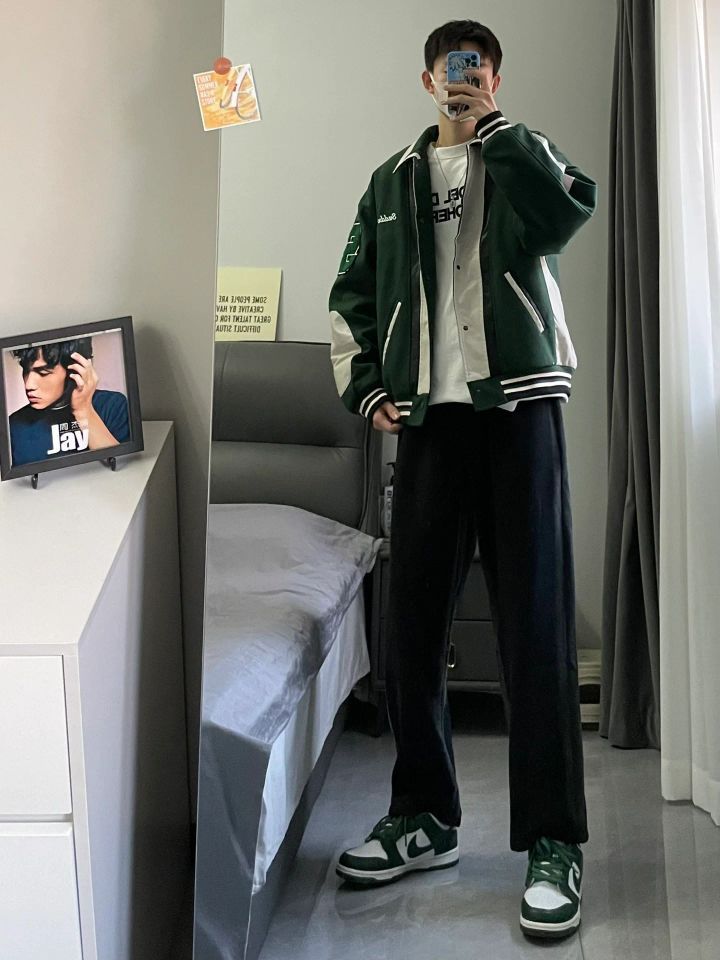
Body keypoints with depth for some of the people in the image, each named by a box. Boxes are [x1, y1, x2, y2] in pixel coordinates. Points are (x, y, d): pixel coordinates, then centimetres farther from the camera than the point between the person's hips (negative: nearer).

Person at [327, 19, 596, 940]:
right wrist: (364, 387, 5)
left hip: (519, 406, -3)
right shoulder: (393, 180, 18)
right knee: (410, 624, 3)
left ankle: (553, 843, -1)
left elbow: (570, 210, -14)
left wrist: (492, 125, -11)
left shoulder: (523, 155, 10)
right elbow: (351, 293, 19)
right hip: (427, 415, 4)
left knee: (534, 625, -7)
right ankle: (424, 818, 17)